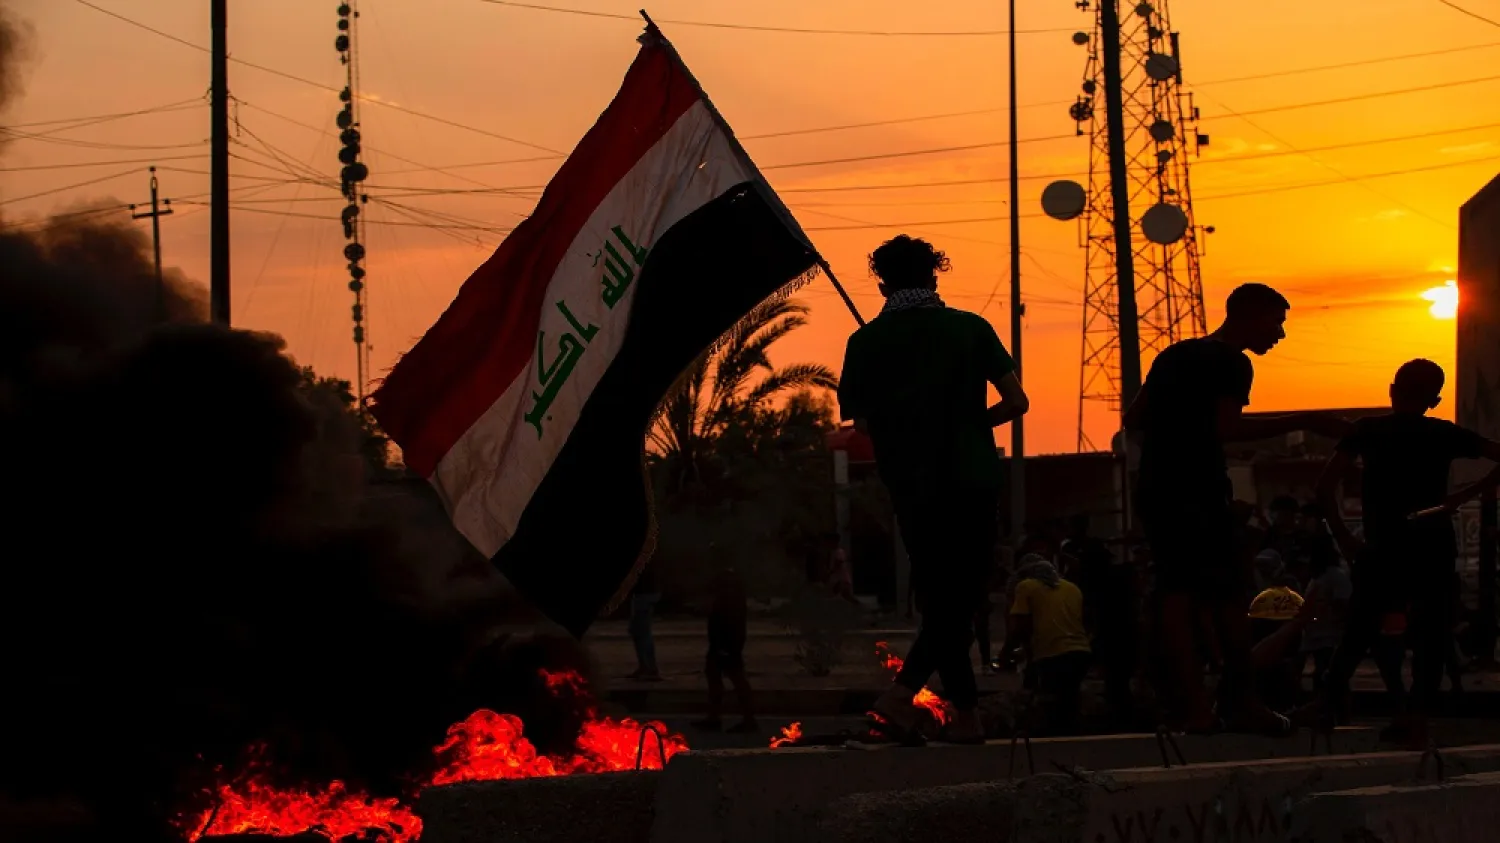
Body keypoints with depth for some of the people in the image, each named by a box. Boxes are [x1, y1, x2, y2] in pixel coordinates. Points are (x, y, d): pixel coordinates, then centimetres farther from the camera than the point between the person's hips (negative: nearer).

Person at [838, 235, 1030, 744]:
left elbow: (864, 423, -1)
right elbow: (1016, 401, -3)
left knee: (940, 598, 13)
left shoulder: (867, 341, 1)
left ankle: (966, 711, 9)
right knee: (962, 598, 3)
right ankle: (904, 692, -13)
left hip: (912, 488, 2)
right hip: (974, 484, -2)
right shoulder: (971, 328, 1)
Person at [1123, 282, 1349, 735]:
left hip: (1156, 490, 8)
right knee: (1227, 595, 0)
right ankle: (1243, 703, 2)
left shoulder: (1175, 355, 18)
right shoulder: (1230, 363, -7)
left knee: (1176, 593, 2)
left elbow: (1133, 420, 20)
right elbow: (1227, 428, -21)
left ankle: (1192, 704, -4)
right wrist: (1303, 422, -21)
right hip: (1198, 492, -8)